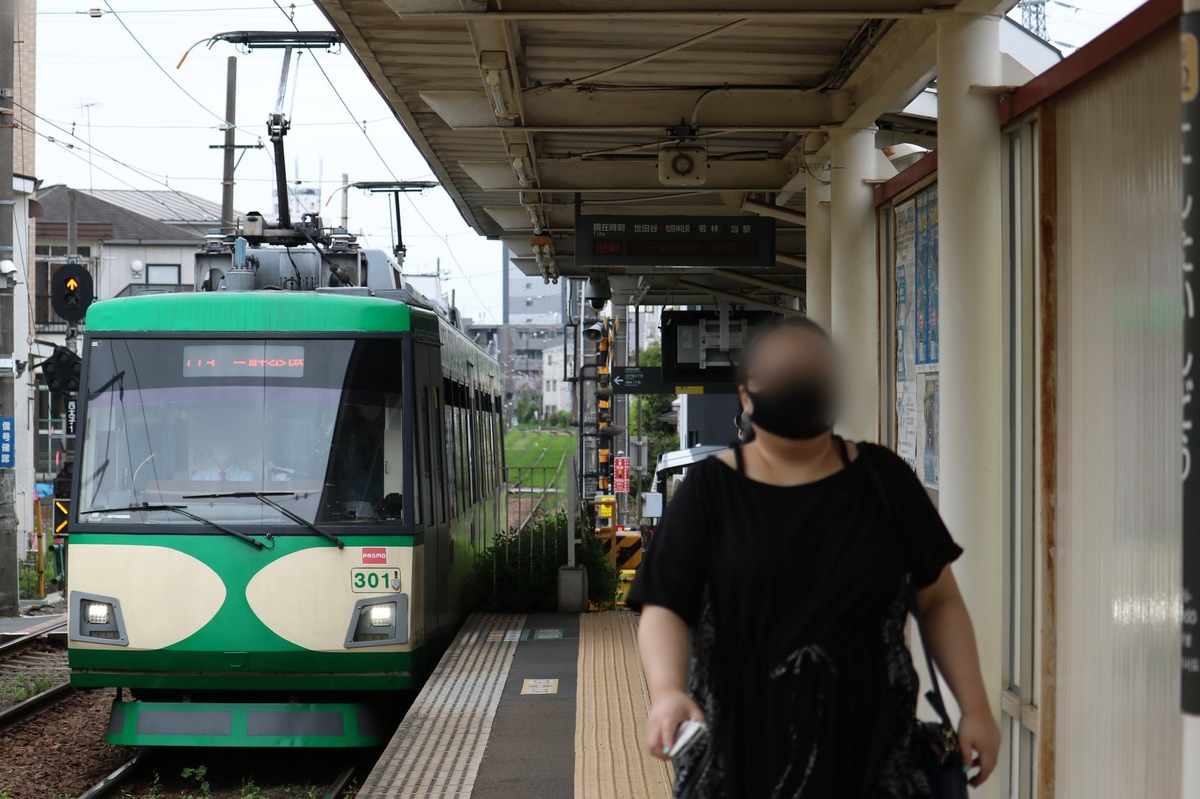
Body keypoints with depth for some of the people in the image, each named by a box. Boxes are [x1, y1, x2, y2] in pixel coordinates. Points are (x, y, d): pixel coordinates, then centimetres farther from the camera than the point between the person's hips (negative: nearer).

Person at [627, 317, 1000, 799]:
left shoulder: (883, 480, 5)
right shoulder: (711, 490, -1)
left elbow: (939, 599, 10)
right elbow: (664, 608, -8)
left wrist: (975, 708, 2)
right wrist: (667, 692, -27)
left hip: (866, 743, 1)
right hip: (742, 747, -1)